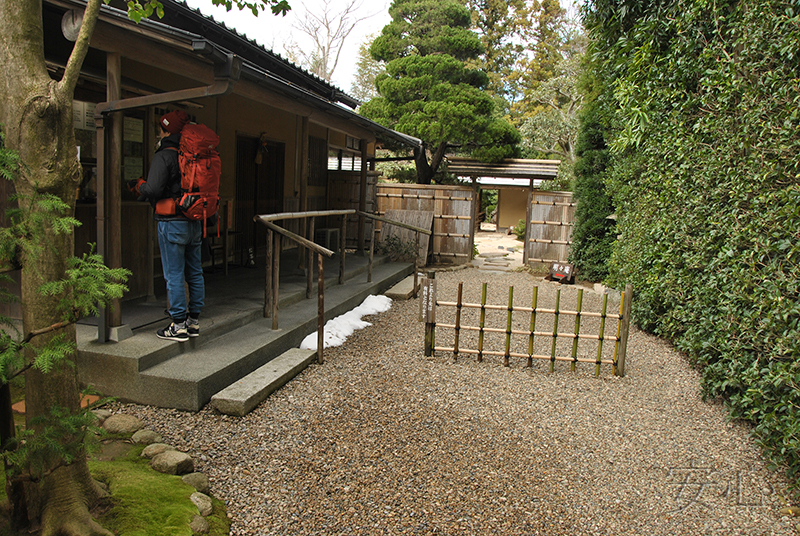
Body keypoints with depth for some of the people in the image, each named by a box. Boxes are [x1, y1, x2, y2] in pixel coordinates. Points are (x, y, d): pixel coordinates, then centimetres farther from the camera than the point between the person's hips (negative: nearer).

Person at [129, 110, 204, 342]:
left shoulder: (164, 156, -10)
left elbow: (153, 190, -18)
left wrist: (139, 186, 3)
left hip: (172, 223, -7)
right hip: (194, 223, 7)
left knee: (174, 275, -2)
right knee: (194, 273, 11)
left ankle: (179, 326, 2)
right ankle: (194, 321, 19)